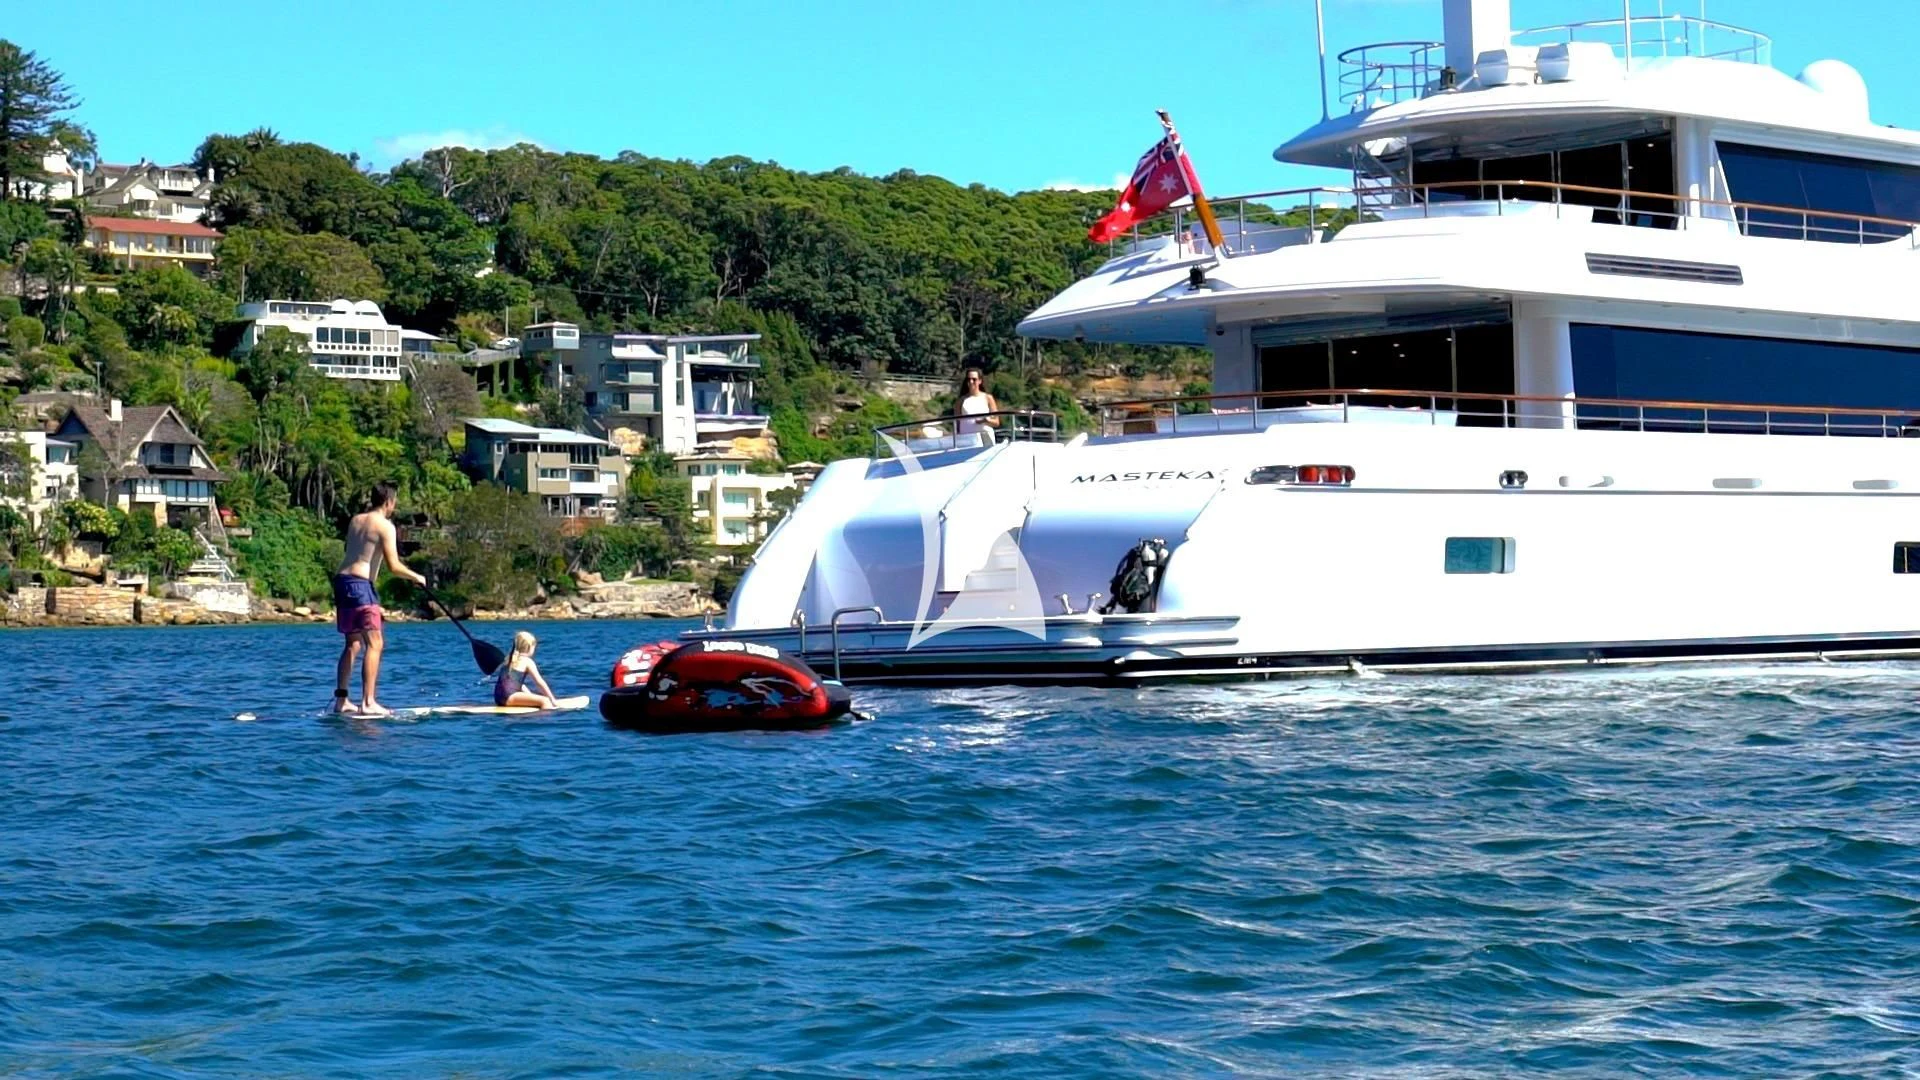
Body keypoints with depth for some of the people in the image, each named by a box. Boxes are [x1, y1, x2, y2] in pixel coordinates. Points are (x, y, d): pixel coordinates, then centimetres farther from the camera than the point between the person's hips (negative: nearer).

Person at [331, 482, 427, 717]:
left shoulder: (355, 521, 15)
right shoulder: (385, 525, -6)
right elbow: (394, 566, -11)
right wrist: (416, 578, 6)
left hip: (341, 580, 8)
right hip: (360, 584, -8)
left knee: (352, 644, 16)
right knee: (374, 644, -7)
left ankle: (341, 699, 15)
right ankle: (368, 702, -16)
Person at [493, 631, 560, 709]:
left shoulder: (510, 659, 22)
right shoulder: (527, 661, 0)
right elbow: (540, 682, 1)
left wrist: (531, 695, 30)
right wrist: (553, 700, 7)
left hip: (499, 698, 9)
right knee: (545, 701, -20)